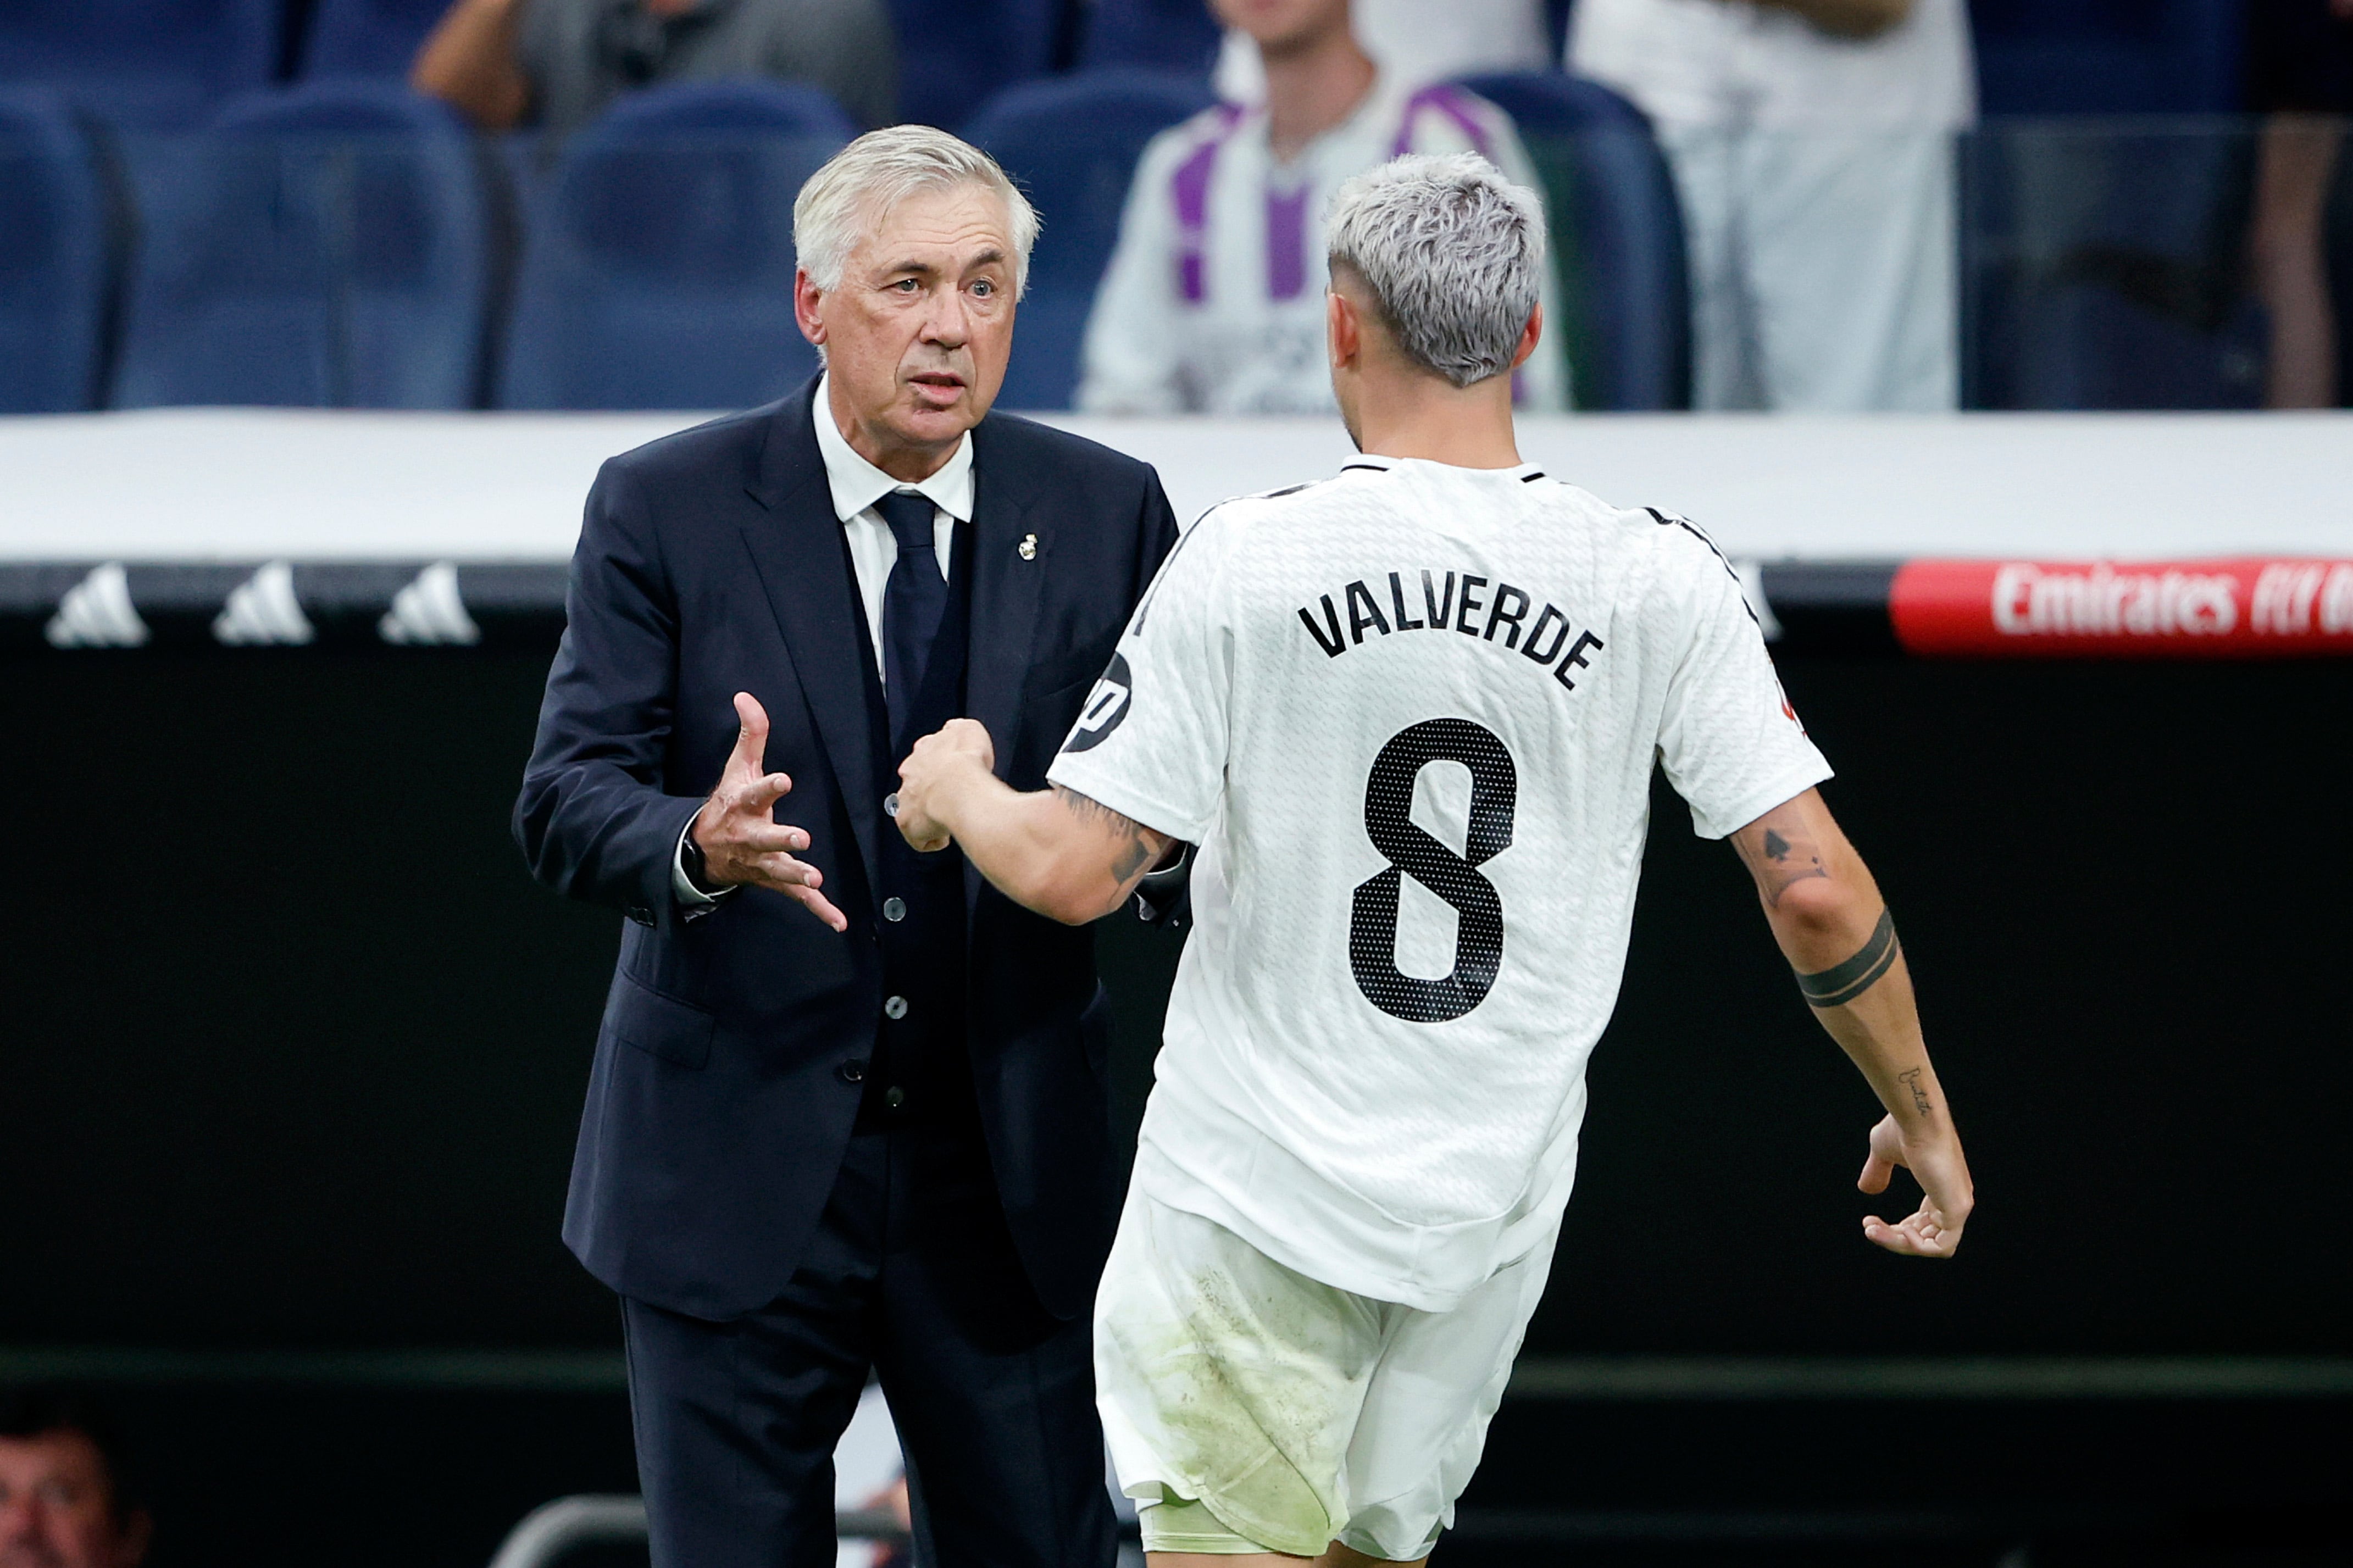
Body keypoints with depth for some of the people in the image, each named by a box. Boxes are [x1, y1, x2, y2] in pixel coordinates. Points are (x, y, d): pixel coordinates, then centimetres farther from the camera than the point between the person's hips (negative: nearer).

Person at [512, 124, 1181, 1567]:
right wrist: (696, 848, -30)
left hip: (1007, 1176, 2)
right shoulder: (668, 510, -3)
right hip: (738, 1168, -1)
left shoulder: (1107, 514, 3)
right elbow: (568, 798, -8)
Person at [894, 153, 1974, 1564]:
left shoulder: (1247, 561, -10)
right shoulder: (1657, 579, -4)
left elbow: (1073, 872, -10)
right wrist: (1921, 1115, 10)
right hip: (1493, 1221, 3)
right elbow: (1816, 890, -5)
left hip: (1256, 1195, -3)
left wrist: (958, 790, 12)